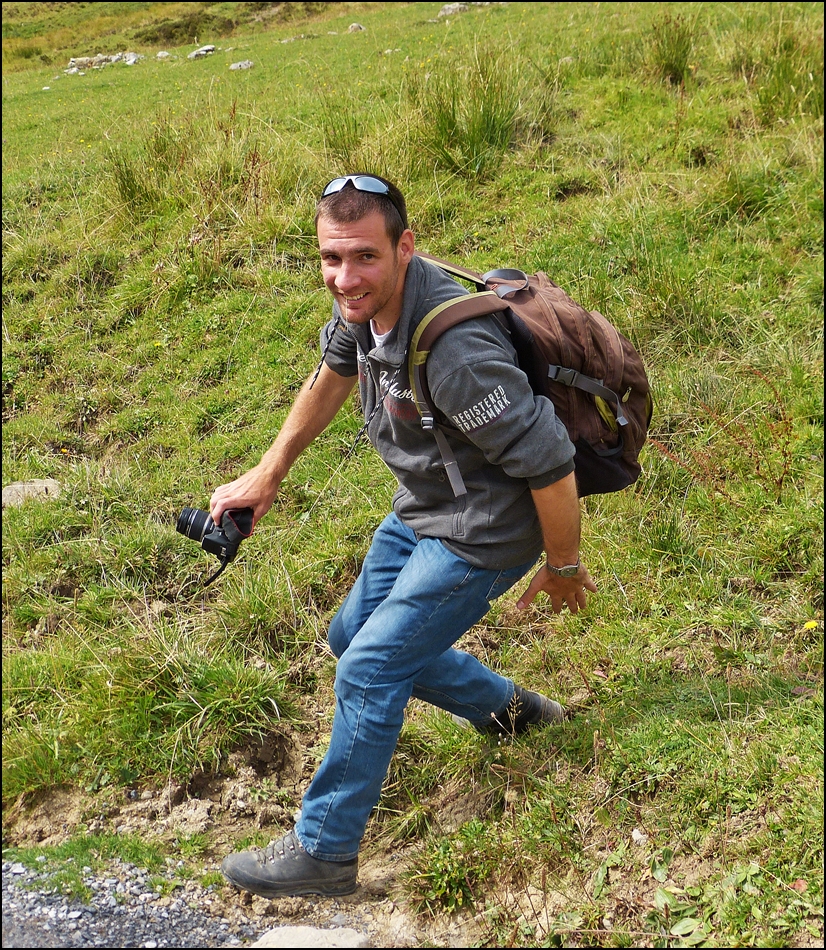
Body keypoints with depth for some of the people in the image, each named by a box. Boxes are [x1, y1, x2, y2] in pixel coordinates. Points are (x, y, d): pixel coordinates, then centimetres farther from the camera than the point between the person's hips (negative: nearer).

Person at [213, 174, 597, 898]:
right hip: (420, 511, 9)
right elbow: (332, 376, 13)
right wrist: (268, 474, 15)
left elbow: (551, 466, -29)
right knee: (355, 636, 20)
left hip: (480, 535, -9)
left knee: (368, 674, -7)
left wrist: (563, 570, -13)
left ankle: (323, 851, 13)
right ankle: (510, 710, 37)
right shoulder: (365, 299, -10)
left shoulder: (455, 351, -37)